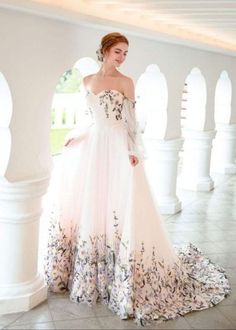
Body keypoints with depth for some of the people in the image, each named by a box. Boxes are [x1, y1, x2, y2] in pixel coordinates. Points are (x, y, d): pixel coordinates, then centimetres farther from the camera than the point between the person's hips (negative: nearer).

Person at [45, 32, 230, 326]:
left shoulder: (126, 82, 1)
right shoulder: (88, 81, 11)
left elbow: (131, 120, -2)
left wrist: (134, 150, -12)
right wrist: (74, 136, 2)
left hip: (117, 150, -4)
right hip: (90, 150, 4)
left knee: (120, 209, -7)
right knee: (86, 207, 9)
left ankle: (123, 279, 5)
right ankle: (85, 275, 25)